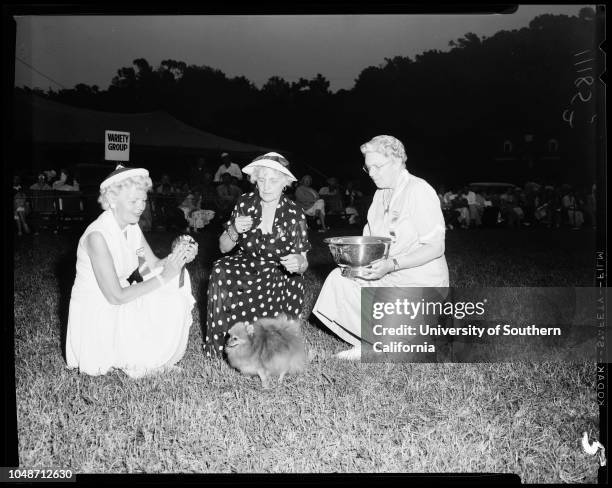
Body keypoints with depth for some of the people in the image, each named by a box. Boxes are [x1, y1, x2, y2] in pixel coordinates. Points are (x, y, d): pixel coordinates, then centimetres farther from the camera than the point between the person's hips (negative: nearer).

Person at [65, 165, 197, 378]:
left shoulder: (131, 226, 0)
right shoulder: (98, 236, -27)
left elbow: (152, 265, 2)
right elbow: (116, 297, -28)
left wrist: (176, 257, -19)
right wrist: (164, 277, -26)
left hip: (119, 301, 8)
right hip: (95, 316, -8)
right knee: (170, 305, -20)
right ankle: (137, 363, 6)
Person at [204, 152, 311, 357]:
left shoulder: (294, 214, -11)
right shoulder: (245, 203, -4)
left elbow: (303, 262, -9)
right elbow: (223, 248, 1)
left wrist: (298, 263, -34)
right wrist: (234, 230, -21)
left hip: (279, 276, -2)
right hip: (245, 268, 2)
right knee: (220, 272, -27)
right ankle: (220, 345, -16)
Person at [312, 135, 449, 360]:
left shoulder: (419, 191, -15)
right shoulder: (381, 194, 12)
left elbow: (436, 247, -21)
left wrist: (392, 264, -29)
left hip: (421, 279, -8)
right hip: (386, 273, 8)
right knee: (338, 279, -7)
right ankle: (366, 343, 1)